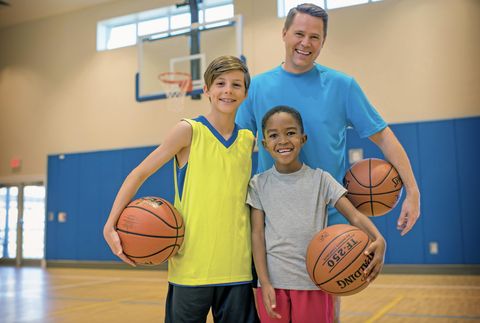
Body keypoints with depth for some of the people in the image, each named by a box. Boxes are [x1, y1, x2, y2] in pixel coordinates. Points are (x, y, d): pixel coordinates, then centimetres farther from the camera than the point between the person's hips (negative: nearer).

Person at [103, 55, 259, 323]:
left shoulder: (250, 140, 7)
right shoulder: (190, 130, -4)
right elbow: (140, 173, -2)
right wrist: (110, 226, -10)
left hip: (237, 267, 3)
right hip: (192, 267, -3)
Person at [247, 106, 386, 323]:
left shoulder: (320, 179, 0)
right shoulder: (259, 184, 1)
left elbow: (354, 215, -8)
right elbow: (257, 234, -2)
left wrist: (378, 239, -28)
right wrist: (264, 283, -10)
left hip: (315, 283, 0)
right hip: (273, 283, 0)